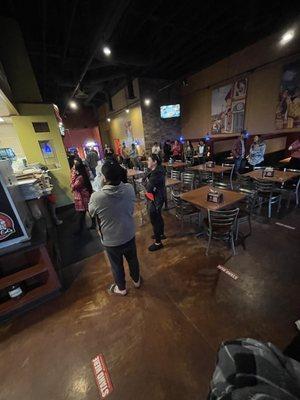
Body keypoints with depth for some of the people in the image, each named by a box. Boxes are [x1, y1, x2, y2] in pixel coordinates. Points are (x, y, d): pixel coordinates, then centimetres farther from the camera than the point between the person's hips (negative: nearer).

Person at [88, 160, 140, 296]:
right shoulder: (129, 189, -19)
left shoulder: (96, 197, -29)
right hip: (129, 235, 3)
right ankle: (136, 280, 54)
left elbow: (91, 212, -6)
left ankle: (121, 288, 49)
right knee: (132, 259, 28)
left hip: (110, 240, -2)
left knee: (117, 265, 24)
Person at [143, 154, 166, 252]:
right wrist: (147, 182, -12)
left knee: (155, 220, 3)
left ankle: (158, 243, 20)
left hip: (155, 200, -10)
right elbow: (144, 180, 8)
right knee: (158, 217, 25)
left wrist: (146, 182, -10)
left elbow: (149, 188, -28)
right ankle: (161, 234, 46)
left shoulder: (156, 174, -27)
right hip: (157, 198, 10)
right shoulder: (156, 170, 4)